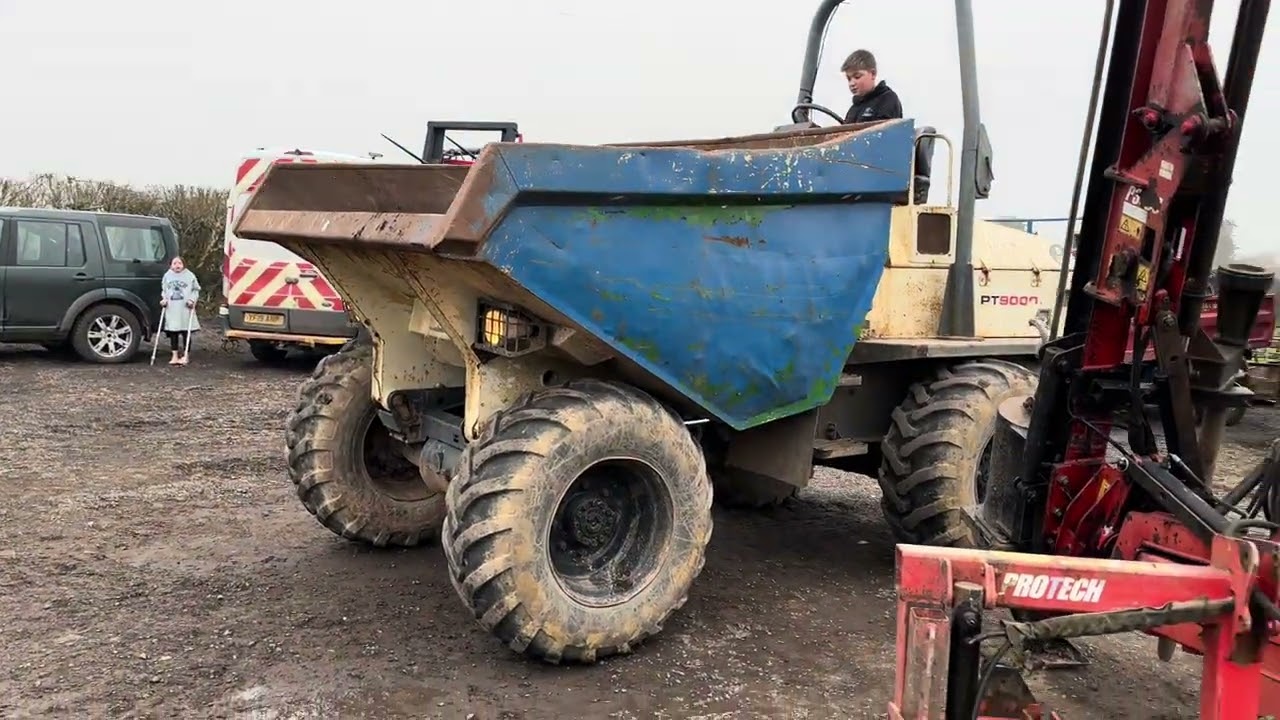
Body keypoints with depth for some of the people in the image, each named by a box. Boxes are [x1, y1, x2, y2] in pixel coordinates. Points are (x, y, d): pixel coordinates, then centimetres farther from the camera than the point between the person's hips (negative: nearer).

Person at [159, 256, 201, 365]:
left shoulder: (189, 275, 2)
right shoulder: (167, 276, 10)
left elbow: (195, 290, 4)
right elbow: (164, 290, 19)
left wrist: (192, 300, -10)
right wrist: (164, 299, 4)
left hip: (185, 309, -3)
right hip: (171, 308, 3)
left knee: (186, 332, -1)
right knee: (173, 332, 4)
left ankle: (185, 355, 8)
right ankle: (175, 355, 12)